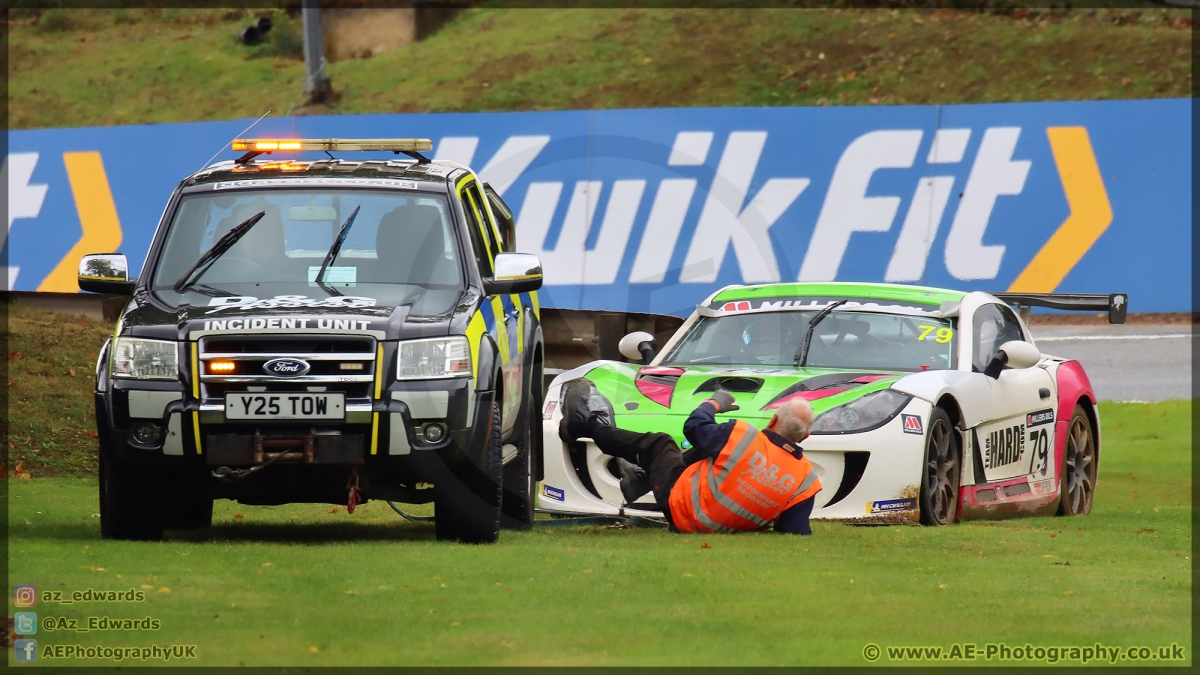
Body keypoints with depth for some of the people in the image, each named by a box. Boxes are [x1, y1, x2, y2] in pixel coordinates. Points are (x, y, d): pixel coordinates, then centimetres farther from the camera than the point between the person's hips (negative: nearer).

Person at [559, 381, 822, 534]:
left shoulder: (743, 437, -25)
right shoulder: (805, 478, -19)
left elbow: (694, 426, -9)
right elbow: (796, 533, -15)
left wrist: (714, 403, 12)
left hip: (680, 507, -4)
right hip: (728, 526, 4)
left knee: (657, 443, 18)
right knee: (699, 453, 27)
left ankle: (583, 424, 38)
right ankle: (640, 480, 48)